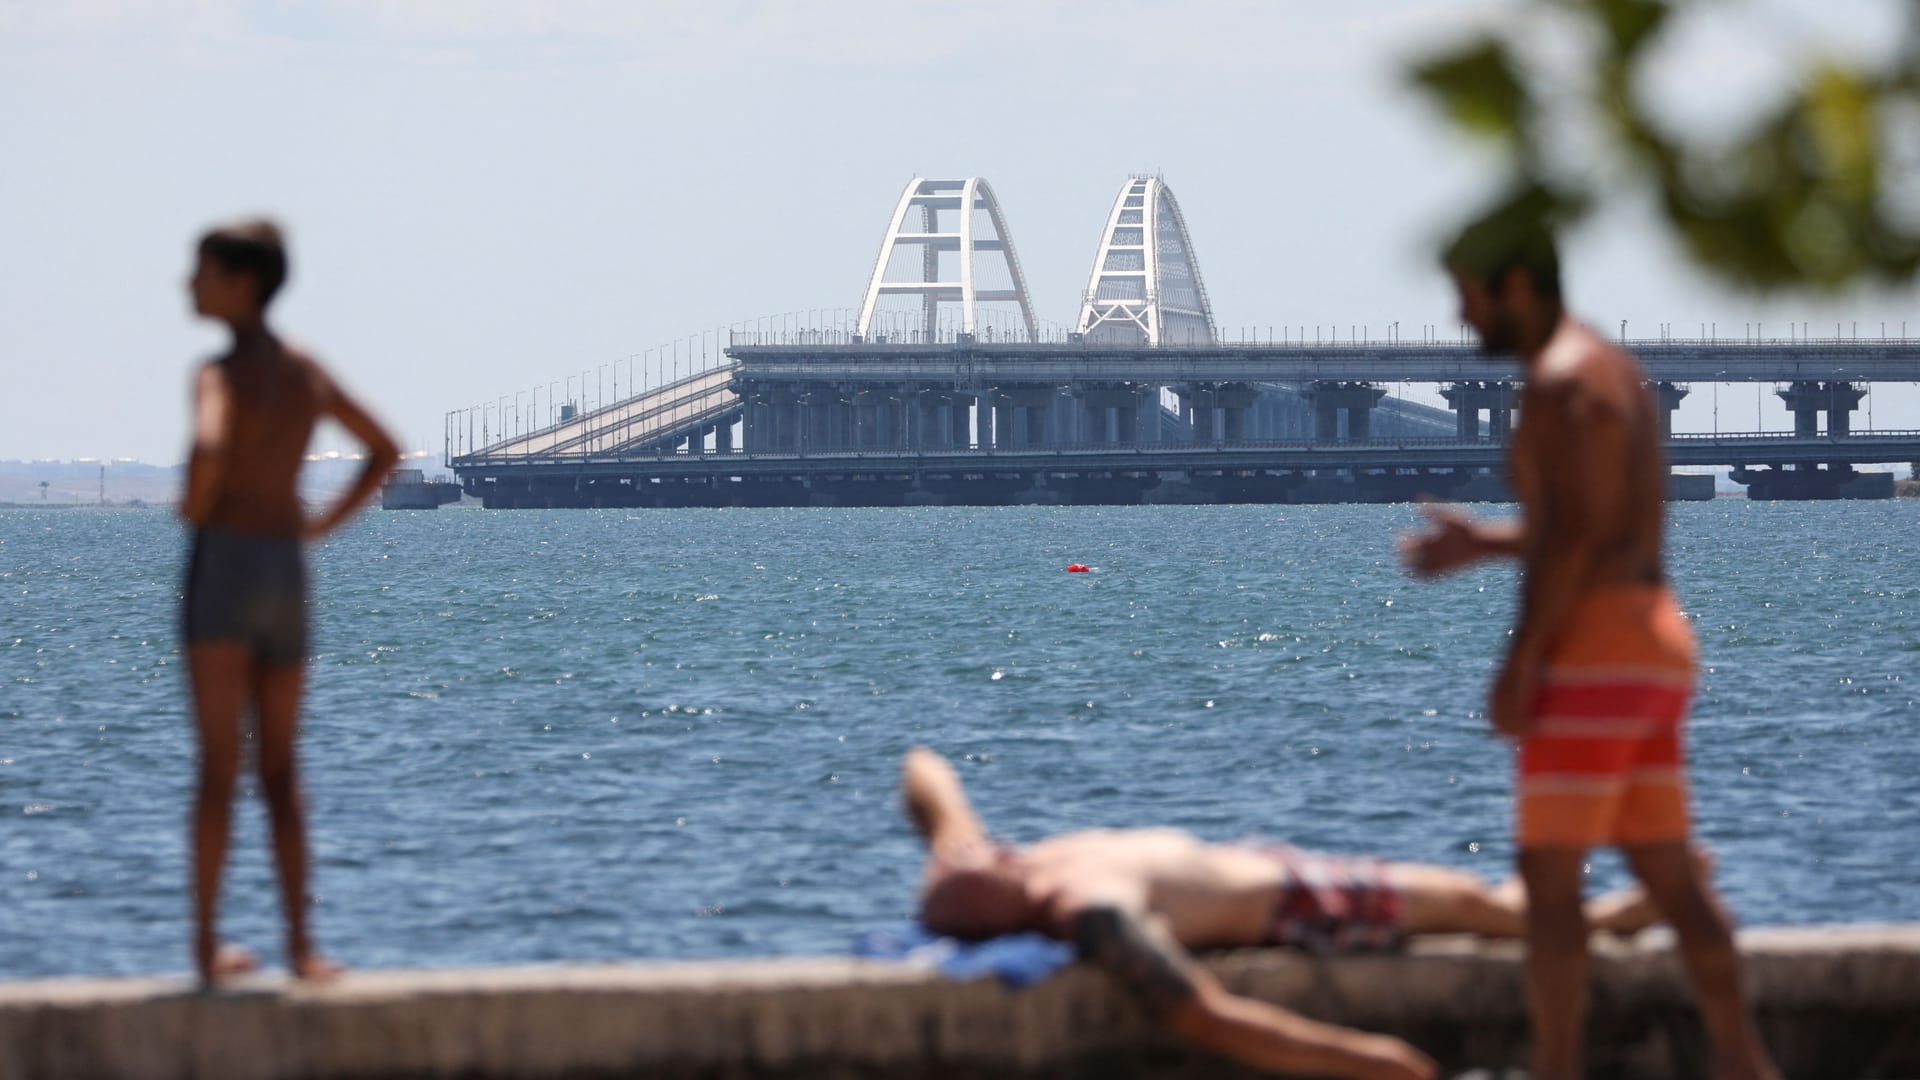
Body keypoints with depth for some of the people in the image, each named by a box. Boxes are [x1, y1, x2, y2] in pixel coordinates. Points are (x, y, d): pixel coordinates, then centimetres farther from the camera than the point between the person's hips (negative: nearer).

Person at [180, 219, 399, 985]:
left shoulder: (223, 372, -10)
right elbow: (386, 451, 23)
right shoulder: (306, 371, 12)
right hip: (288, 569, 6)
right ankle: (300, 943, 6)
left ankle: (206, 943, -3)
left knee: (219, 765, -4)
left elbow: (208, 446, -31)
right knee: (280, 771, 11)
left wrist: (195, 510, -12)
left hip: (223, 558, -6)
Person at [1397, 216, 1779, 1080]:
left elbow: (1570, 535, -20)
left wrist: (1520, 661, -20)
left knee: (1549, 874, -7)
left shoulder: (1558, 382, -12)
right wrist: (1483, 544, 23)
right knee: (1669, 872, 12)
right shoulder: (1616, 370, 20)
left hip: (1593, 651, -10)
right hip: (1656, 642, 10)